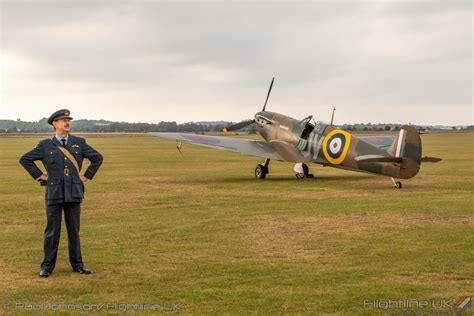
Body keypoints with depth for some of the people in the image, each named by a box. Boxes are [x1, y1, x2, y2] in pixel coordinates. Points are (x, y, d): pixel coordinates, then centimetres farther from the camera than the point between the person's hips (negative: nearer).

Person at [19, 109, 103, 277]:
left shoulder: (79, 142, 5)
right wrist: (39, 175, 3)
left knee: (74, 230, 8)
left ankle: (77, 264, 18)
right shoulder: (45, 145, 1)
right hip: (54, 193, -2)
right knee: (52, 231, 3)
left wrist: (87, 176, 8)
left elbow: (97, 158, 14)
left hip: (74, 193, 2)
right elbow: (25, 159, 7)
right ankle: (47, 266, 11)